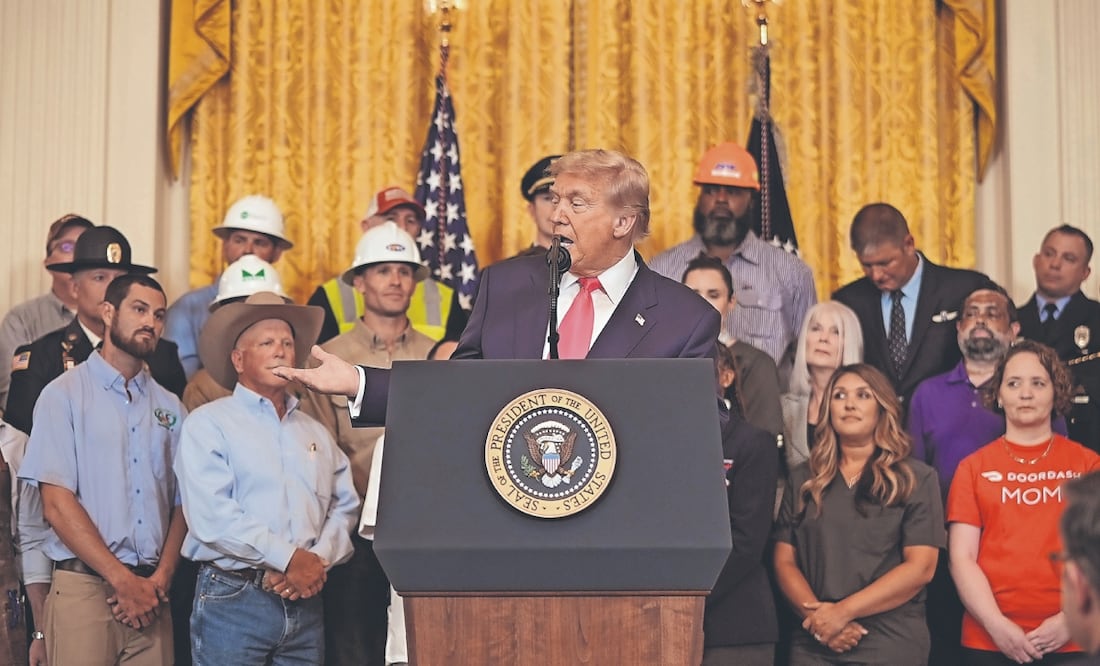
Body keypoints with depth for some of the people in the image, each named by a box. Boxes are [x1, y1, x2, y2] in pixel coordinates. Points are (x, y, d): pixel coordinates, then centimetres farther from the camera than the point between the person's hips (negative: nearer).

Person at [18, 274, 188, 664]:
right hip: (84, 586, -3)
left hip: (150, 595, 4)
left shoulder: (170, 408, 13)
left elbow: (181, 503, 10)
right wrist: (123, 580, -10)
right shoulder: (64, 395, 0)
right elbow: (57, 504, -7)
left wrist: (161, 579, -6)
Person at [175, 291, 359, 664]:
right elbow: (211, 515, -12)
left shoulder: (316, 434, 18)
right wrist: (290, 559, -13)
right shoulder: (208, 424, 1)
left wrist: (319, 560, -11)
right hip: (233, 601, -4)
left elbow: (344, 507, 8)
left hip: (305, 603, 5)